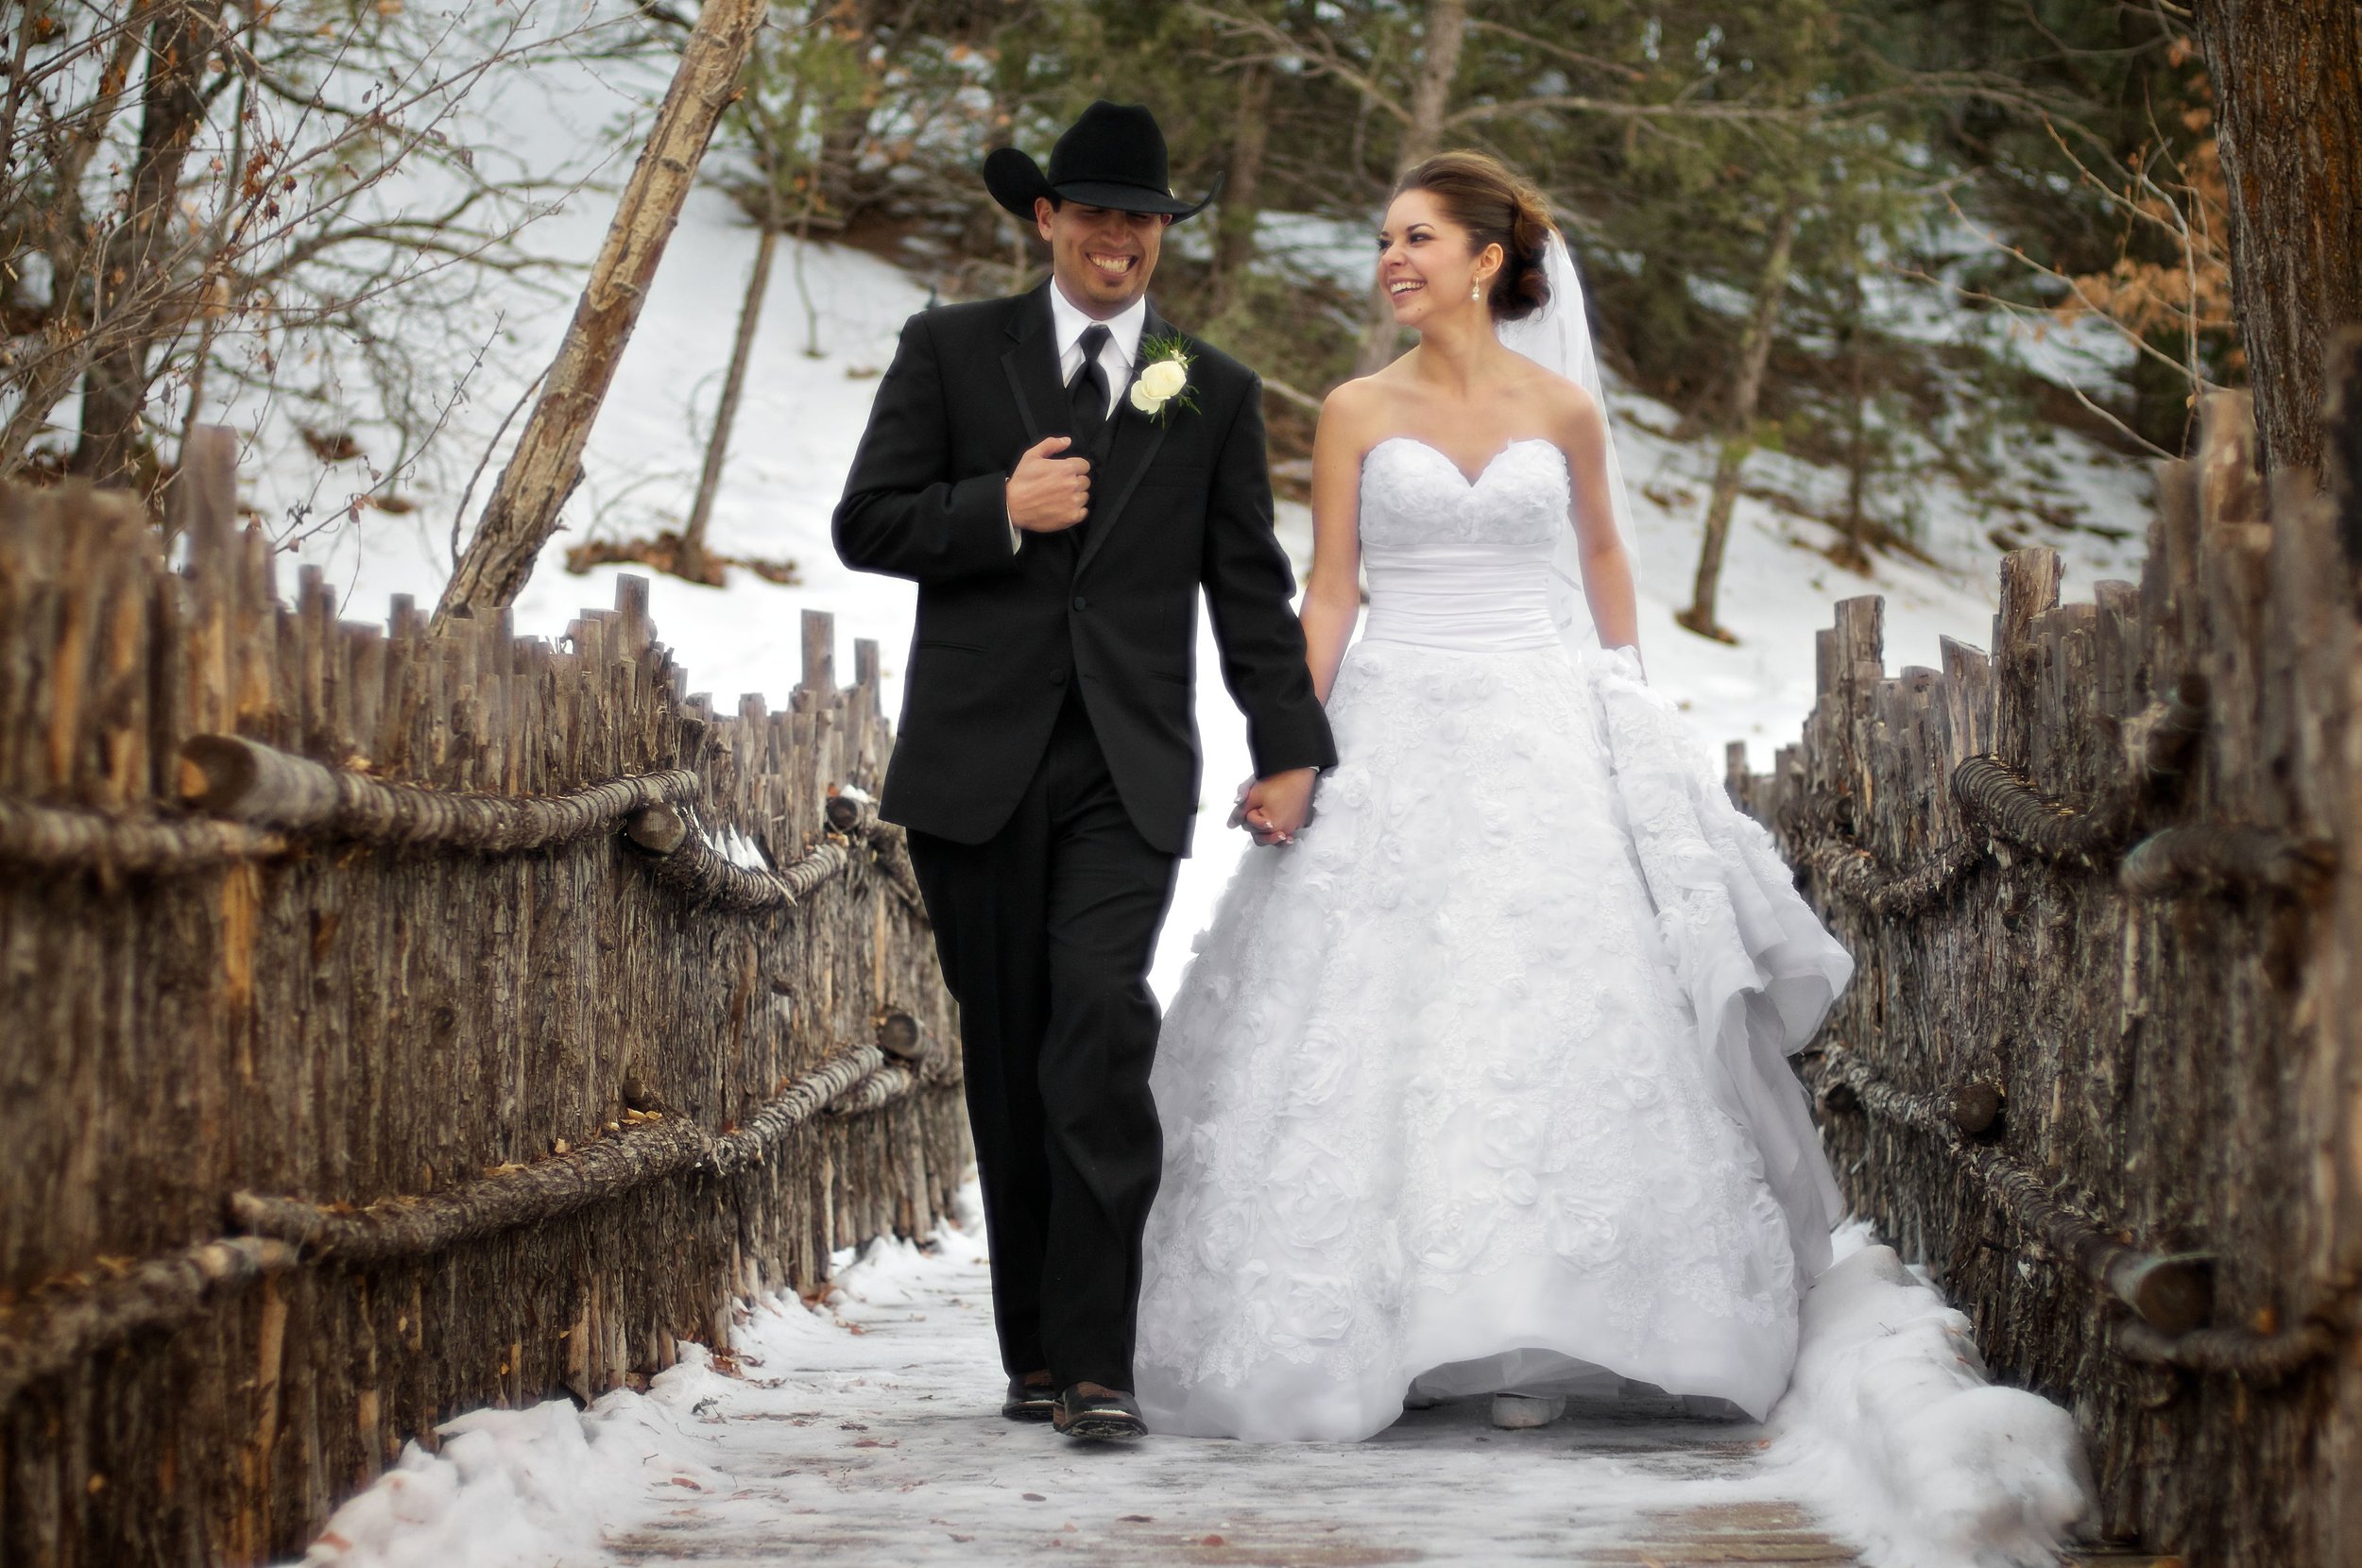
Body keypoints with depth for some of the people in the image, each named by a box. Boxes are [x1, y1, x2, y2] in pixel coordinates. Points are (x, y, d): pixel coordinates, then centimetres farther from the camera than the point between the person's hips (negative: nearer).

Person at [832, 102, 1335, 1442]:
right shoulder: (951, 352, 7)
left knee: (1102, 1026, -17)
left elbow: (1249, 584, 12)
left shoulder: (1214, 392, 11)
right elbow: (867, 525, 3)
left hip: (1128, 774, -1)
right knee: (1010, 1056, 6)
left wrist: (1291, 748, 5)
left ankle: (1096, 1358, -16)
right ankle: (1036, 1350, 16)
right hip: (978, 764, 1)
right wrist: (999, 513, -12)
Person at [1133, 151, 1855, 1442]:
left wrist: (1632, 718, 18)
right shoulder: (1356, 414, 3)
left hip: (1541, 743, 0)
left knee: (1549, 1042, -3)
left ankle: (1539, 1338, 2)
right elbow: (1327, 594, 2)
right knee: (1382, 1036, -5)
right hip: (1394, 741, 0)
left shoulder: (1561, 408, 5)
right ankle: (1381, 1334, 2)